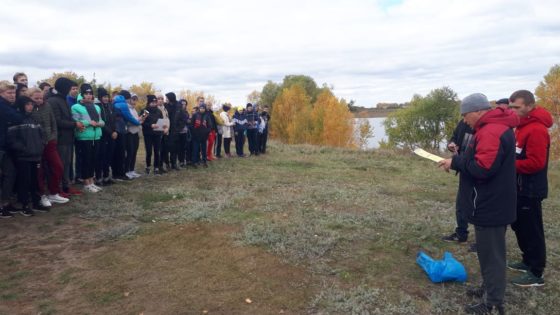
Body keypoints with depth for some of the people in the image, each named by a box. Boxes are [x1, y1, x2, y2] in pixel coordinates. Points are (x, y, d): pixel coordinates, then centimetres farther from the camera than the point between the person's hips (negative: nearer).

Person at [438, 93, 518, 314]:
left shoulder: (491, 132, -23)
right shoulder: (494, 127, 12)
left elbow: (482, 168, -29)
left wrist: (456, 162, -16)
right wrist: (459, 161, 7)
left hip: (490, 206, -11)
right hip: (493, 203, 11)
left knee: (491, 254, 0)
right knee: (489, 250, 21)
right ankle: (489, 289, 35)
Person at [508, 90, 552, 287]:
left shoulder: (536, 130, -20)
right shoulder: (523, 126, 13)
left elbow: (535, 162, -25)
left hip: (530, 189, -10)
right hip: (521, 187, 10)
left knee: (532, 231, -1)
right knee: (520, 226, 19)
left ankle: (536, 274, 9)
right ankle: (528, 262, 33)